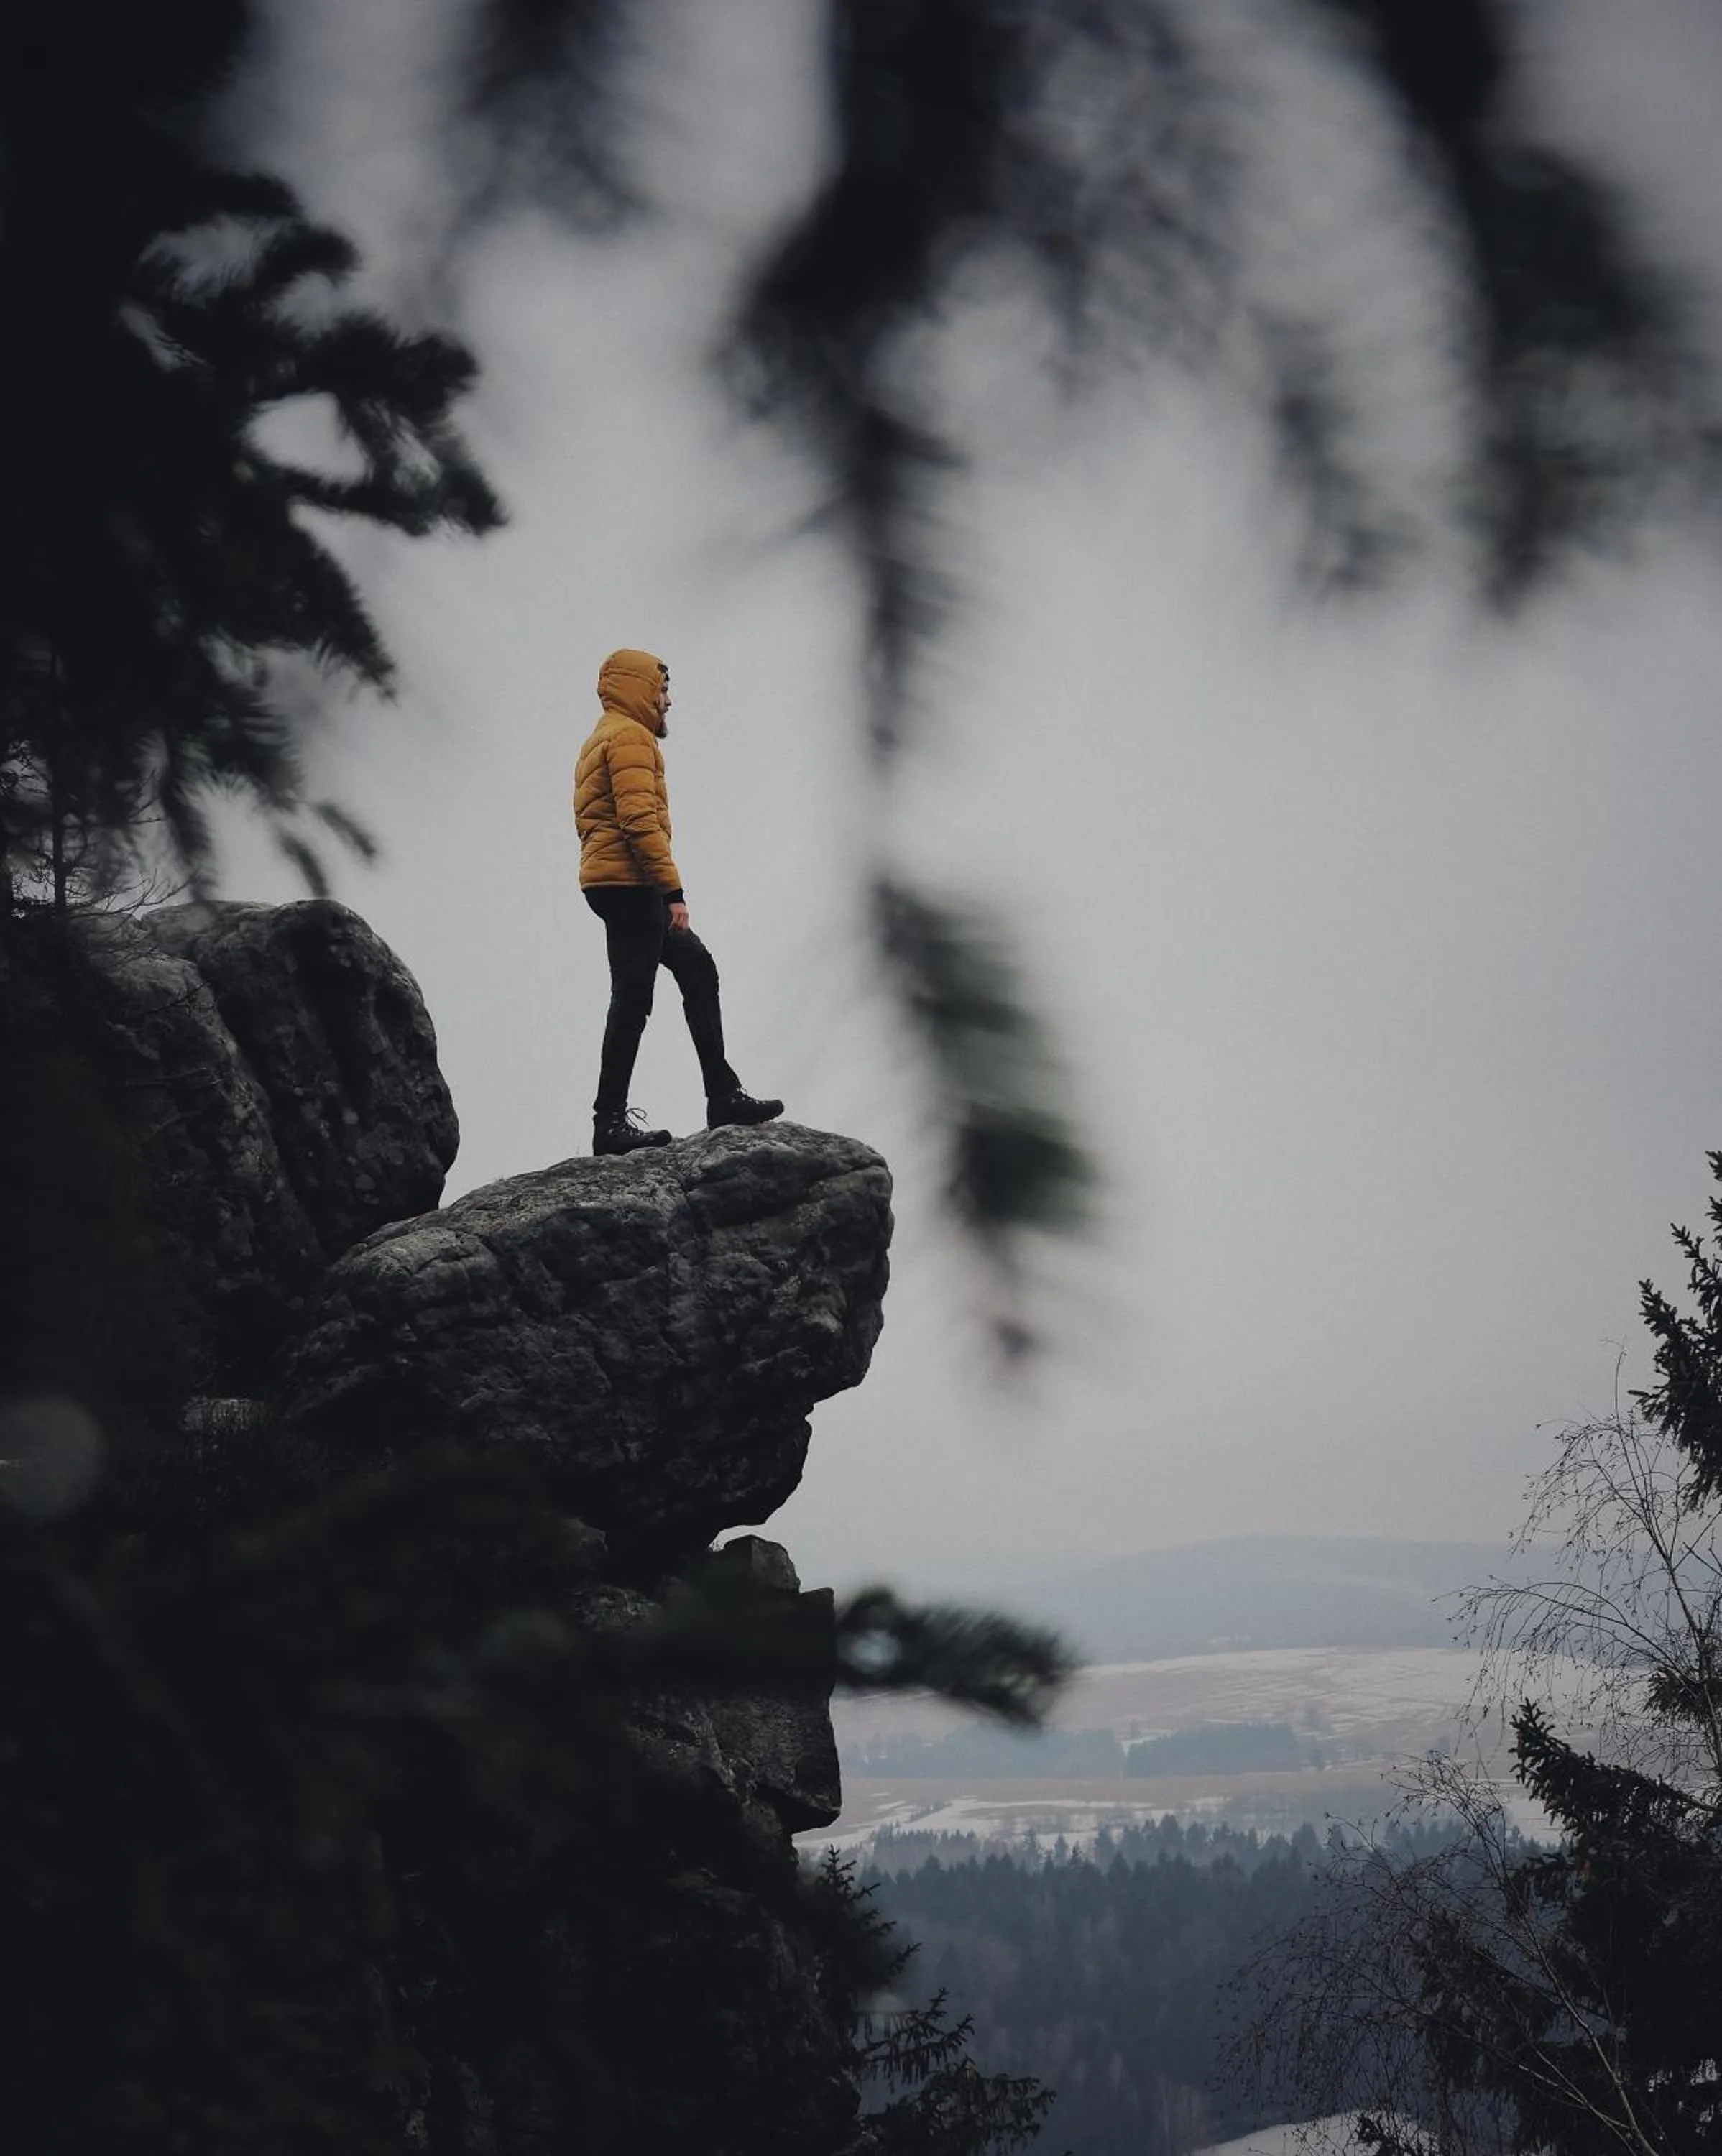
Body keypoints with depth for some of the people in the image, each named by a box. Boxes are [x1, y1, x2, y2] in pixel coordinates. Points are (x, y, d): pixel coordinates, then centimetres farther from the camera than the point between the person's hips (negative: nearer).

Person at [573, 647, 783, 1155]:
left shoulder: (601, 741, 23)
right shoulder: (631, 736, -9)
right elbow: (640, 821, -20)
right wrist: (673, 891, -21)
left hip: (609, 883, 11)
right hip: (629, 883, -11)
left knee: (698, 969, 14)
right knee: (632, 997, -10)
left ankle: (724, 1096, 12)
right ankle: (611, 1121, -10)